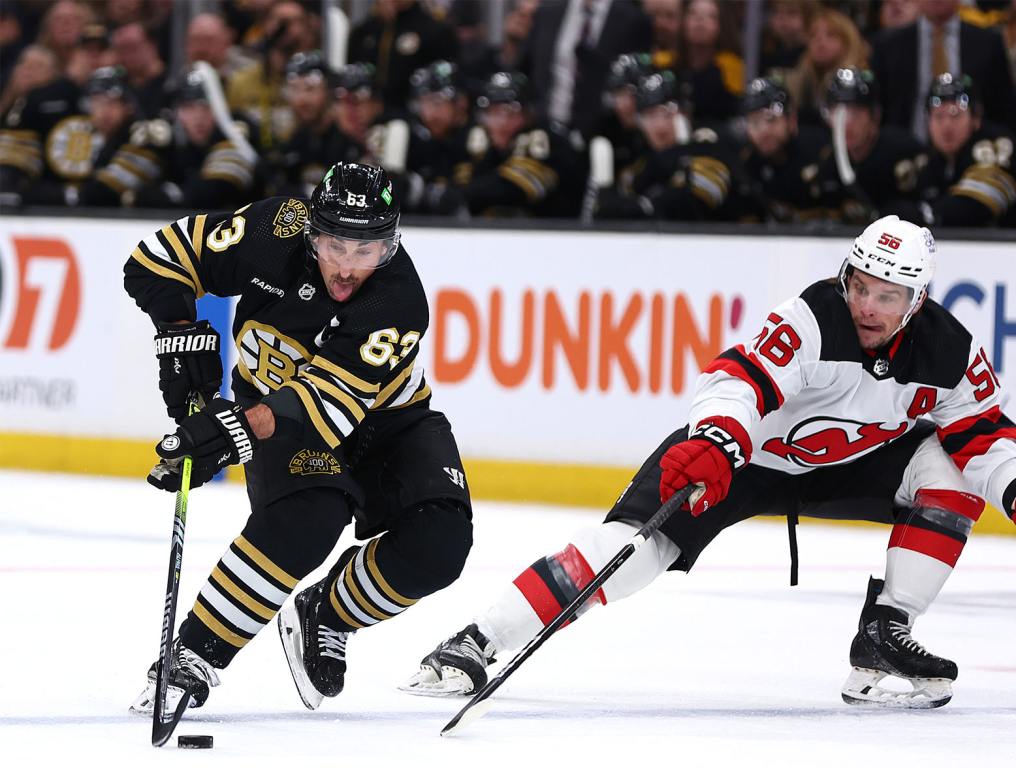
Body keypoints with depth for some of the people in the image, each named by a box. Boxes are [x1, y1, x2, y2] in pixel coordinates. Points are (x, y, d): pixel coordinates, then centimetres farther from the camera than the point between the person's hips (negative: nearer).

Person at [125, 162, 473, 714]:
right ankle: (194, 654, -22)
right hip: (274, 400, -1)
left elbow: (334, 401, -40)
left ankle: (325, 618, 5)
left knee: (439, 543, -20)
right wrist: (183, 334, -25)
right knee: (305, 522, -31)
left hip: (383, 415, 1)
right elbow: (160, 259, -12)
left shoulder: (399, 300, -30)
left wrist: (241, 430, -52)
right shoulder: (275, 231, -24)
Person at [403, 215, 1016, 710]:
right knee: (641, 538, -23)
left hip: (844, 463, 5)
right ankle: (474, 647, -27)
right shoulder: (813, 320, -27)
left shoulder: (949, 350, -13)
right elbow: (742, 380, -39)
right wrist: (712, 443, -58)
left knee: (951, 468, -14)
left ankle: (885, 633, -10)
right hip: (745, 451, -5)